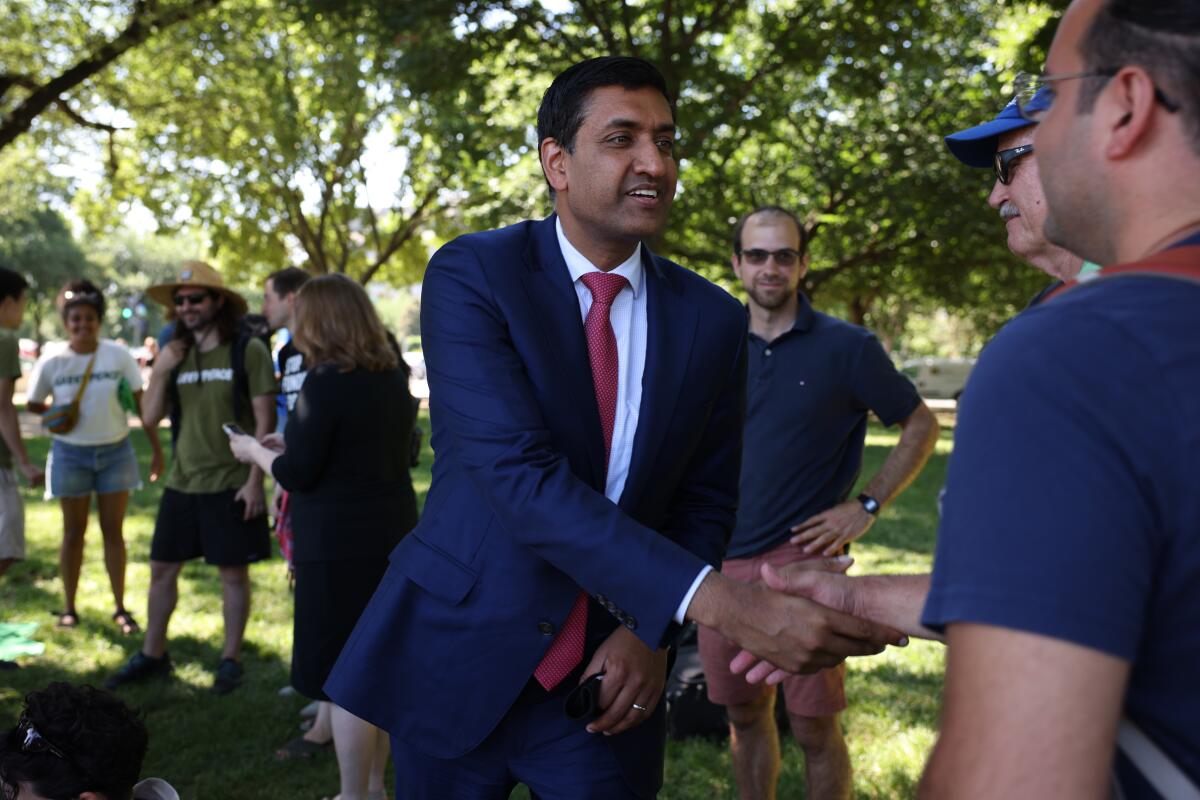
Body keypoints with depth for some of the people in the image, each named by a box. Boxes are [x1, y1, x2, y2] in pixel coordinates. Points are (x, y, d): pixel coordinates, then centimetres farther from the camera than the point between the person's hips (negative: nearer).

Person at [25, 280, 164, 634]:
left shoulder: (118, 355, -7)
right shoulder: (51, 362, -5)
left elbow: (141, 402, -2)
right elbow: (35, 405, 7)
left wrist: (156, 448, -3)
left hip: (116, 451, 0)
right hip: (71, 454, 0)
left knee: (113, 530, 6)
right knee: (74, 531, 9)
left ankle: (120, 608, 13)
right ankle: (68, 608, 19)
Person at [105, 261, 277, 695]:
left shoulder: (248, 350, -8)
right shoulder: (176, 354, 6)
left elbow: (265, 420, -10)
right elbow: (150, 419, 5)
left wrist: (254, 480, -14)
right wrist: (159, 372, -10)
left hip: (231, 484, -5)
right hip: (182, 483, 5)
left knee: (233, 572, 5)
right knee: (162, 567, 12)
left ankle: (230, 659, 18)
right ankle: (152, 654, 28)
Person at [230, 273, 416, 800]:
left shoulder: (325, 383, -17)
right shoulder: (394, 378, 6)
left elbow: (297, 474, -14)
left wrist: (254, 450, 4)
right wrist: (293, 442, 22)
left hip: (340, 544, -8)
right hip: (393, 535, 8)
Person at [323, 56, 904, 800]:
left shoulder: (713, 319, -1)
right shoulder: (471, 275, -13)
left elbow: (705, 499, 6)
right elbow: (518, 475, -25)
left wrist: (652, 631, -11)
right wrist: (713, 600, -33)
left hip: (607, 679, 2)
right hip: (462, 653, -2)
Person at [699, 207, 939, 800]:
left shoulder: (845, 347, -4)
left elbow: (921, 425, 3)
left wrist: (867, 507, -6)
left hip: (805, 559, -4)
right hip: (725, 560, 4)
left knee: (814, 727, 1)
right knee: (744, 715, 14)